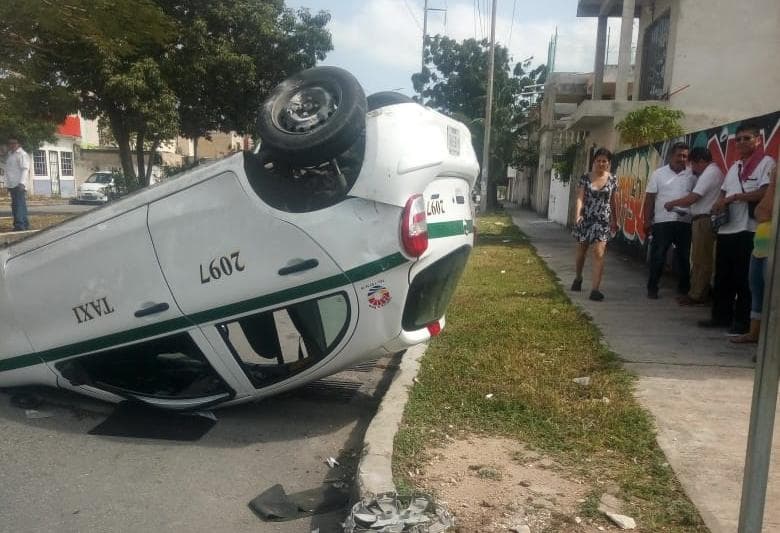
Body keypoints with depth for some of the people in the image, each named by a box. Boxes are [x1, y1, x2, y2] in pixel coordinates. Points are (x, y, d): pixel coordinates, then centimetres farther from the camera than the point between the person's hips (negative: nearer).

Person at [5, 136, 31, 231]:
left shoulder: (22, 154, -6)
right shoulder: (10, 154, 20)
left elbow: (25, 169, -15)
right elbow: (10, 170, 23)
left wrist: (21, 182, -23)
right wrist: (8, 184, 19)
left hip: (18, 184, -9)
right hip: (12, 184, 9)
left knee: (19, 204, -13)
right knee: (15, 205, 10)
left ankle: (19, 225, -17)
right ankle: (25, 224, 14)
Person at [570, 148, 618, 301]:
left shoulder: (612, 179, 2)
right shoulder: (585, 177, -1)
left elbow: (612, 201, 13)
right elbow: (580, 197, -10)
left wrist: (615, 221, 19)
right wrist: (578, 215, -26)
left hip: (603, 220, 0)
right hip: (585, 219, 1)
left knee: (599, 253, -13)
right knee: (581, 252, 14)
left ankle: (595, 289, -12)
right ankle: (578, 278, 41)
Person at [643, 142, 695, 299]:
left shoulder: (692, 175, 7)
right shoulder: (659, 174, 2)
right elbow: (649, 198, 0)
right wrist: (647, 220, -5)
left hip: (685, 222, 2)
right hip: (662, 221, -2)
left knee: (684, 256, 10)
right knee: (658, 256, 1)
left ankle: (684, 288, 21)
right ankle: (652, 288, 11)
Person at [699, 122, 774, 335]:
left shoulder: (766, 162, -4)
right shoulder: (734, 166, 20)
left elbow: (766, 193, -16)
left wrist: (734, 197, -13)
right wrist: (719, 203, 3)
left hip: (748, 231, -7)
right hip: (726, 229, 7)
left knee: (743, 279, -3)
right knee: (722, 277, 11)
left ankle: (743, 321, 5)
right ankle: (721, 316, 21)